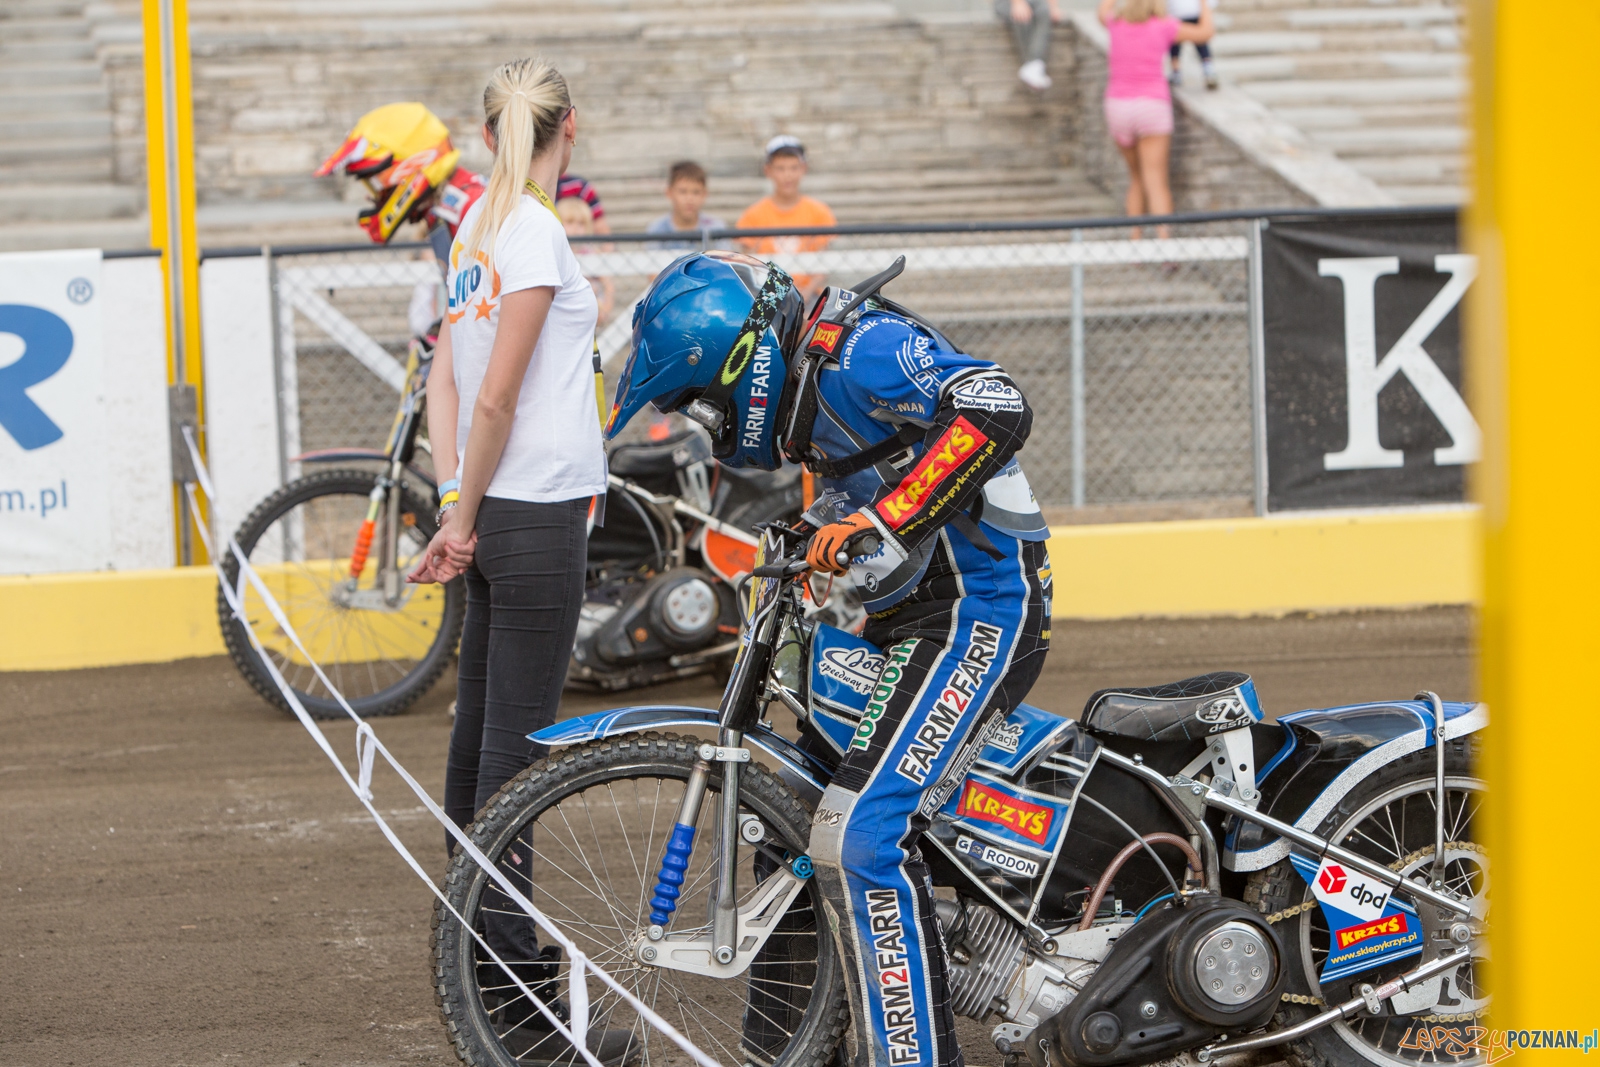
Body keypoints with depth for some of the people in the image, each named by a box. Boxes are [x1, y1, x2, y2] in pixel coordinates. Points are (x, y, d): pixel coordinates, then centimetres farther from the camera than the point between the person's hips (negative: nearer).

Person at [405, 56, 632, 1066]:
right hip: (536, 516, -9)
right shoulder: (535, 232, -14)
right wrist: (462, 520, -8)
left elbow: (447, 381, 13)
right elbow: (495, 398, -17)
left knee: (480, 734, 17)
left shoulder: (478, 226, 11)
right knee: (515, 751, -8)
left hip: (497, 516, 9)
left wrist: (458, 509, 8)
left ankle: (484, 944, 29)